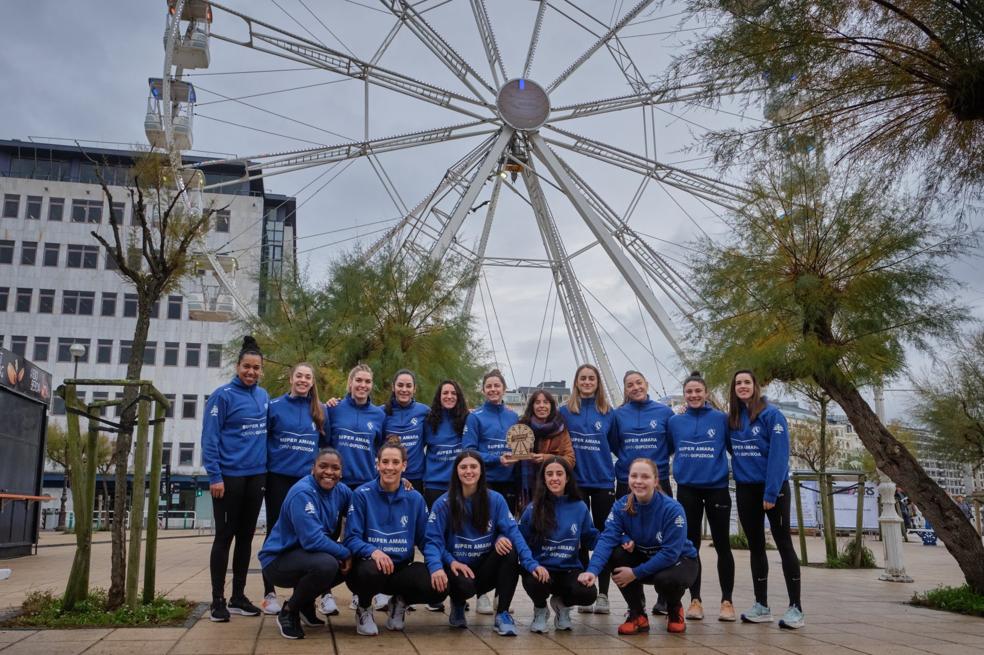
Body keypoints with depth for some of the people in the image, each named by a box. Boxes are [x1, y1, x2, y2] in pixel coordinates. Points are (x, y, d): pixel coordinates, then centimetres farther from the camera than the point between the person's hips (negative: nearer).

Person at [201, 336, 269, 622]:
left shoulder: (263, 396, 8)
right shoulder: (223, 395, -8)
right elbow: (210, 438, -12)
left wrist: (265, 469, 9)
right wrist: (214, 476, -16)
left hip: (256, 477, 5)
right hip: (229, 477, -5)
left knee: (246, 537, 11)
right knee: (224, 536, 2)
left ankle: (238, 597, 21)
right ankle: (218, 601, 11)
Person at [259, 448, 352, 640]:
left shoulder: (340, 491, -1)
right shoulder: (302, 493, -24)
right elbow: (313, 540, -31)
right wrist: (346, 554, -22)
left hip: (305, 555, 8)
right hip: (278, 559, -8)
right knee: (325, 564, -34)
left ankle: (306, 604, 15)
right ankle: (288, 611, -6)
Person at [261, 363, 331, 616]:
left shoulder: (319, 410, 6)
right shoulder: (275, 406, -1)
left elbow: (325, 441, 15)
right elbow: (261, 438, 3)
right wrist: (263, 465, -3)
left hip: (309, 479, 1)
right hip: (279, 478, -1)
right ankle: (269, 592, 16)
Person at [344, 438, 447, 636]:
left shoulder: (415, 498, 4)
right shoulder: (362, 494, -6)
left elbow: (425, 540, 4)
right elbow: (351, 538, -11)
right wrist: (372, 551, -32)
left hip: (400, 569, 3)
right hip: (369, 566, -3)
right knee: (373, 571, -39)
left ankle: (400, 602, 11)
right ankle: (363, 609, -1)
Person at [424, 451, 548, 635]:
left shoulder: (495, 500, -2)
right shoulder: (443, 504, -6)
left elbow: (512, 532, -12)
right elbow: (433, 541, -13)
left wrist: (531, 563, -27)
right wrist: (437, 568, -33)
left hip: (486, 569, 2)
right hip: (457, 568, -2)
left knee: (508, 548, -28)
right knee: (464, 585, -37)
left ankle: (502, 614, -15)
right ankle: (458, 606, 5)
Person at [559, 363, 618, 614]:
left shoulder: (608, 413, 4)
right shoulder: (565, 412, 2)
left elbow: (616, 445, 9)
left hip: (603, 481, 0)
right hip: (576, 482, 0)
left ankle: (603, 594, 12)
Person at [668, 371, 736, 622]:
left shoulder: (721, 419, -3)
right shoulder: (675, 421, 4)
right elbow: (667, 449, 12)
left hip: (717, 488, -2)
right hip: (687, 489, 2)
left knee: (722, 544, 4)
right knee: (691, 545, 7)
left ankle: (727, 601, 15)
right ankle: (695, 600, 17)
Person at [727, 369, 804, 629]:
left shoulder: (772, 415, -11)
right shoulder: (732, 419, 7)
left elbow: (779, 455, -17)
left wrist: (771, 493, -21)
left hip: (773, 487, -6)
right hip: (745, 489, 6)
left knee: (784, 544, -3)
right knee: (755, 546, 10)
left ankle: (796, 608, 1)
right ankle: (761, 605, 17)